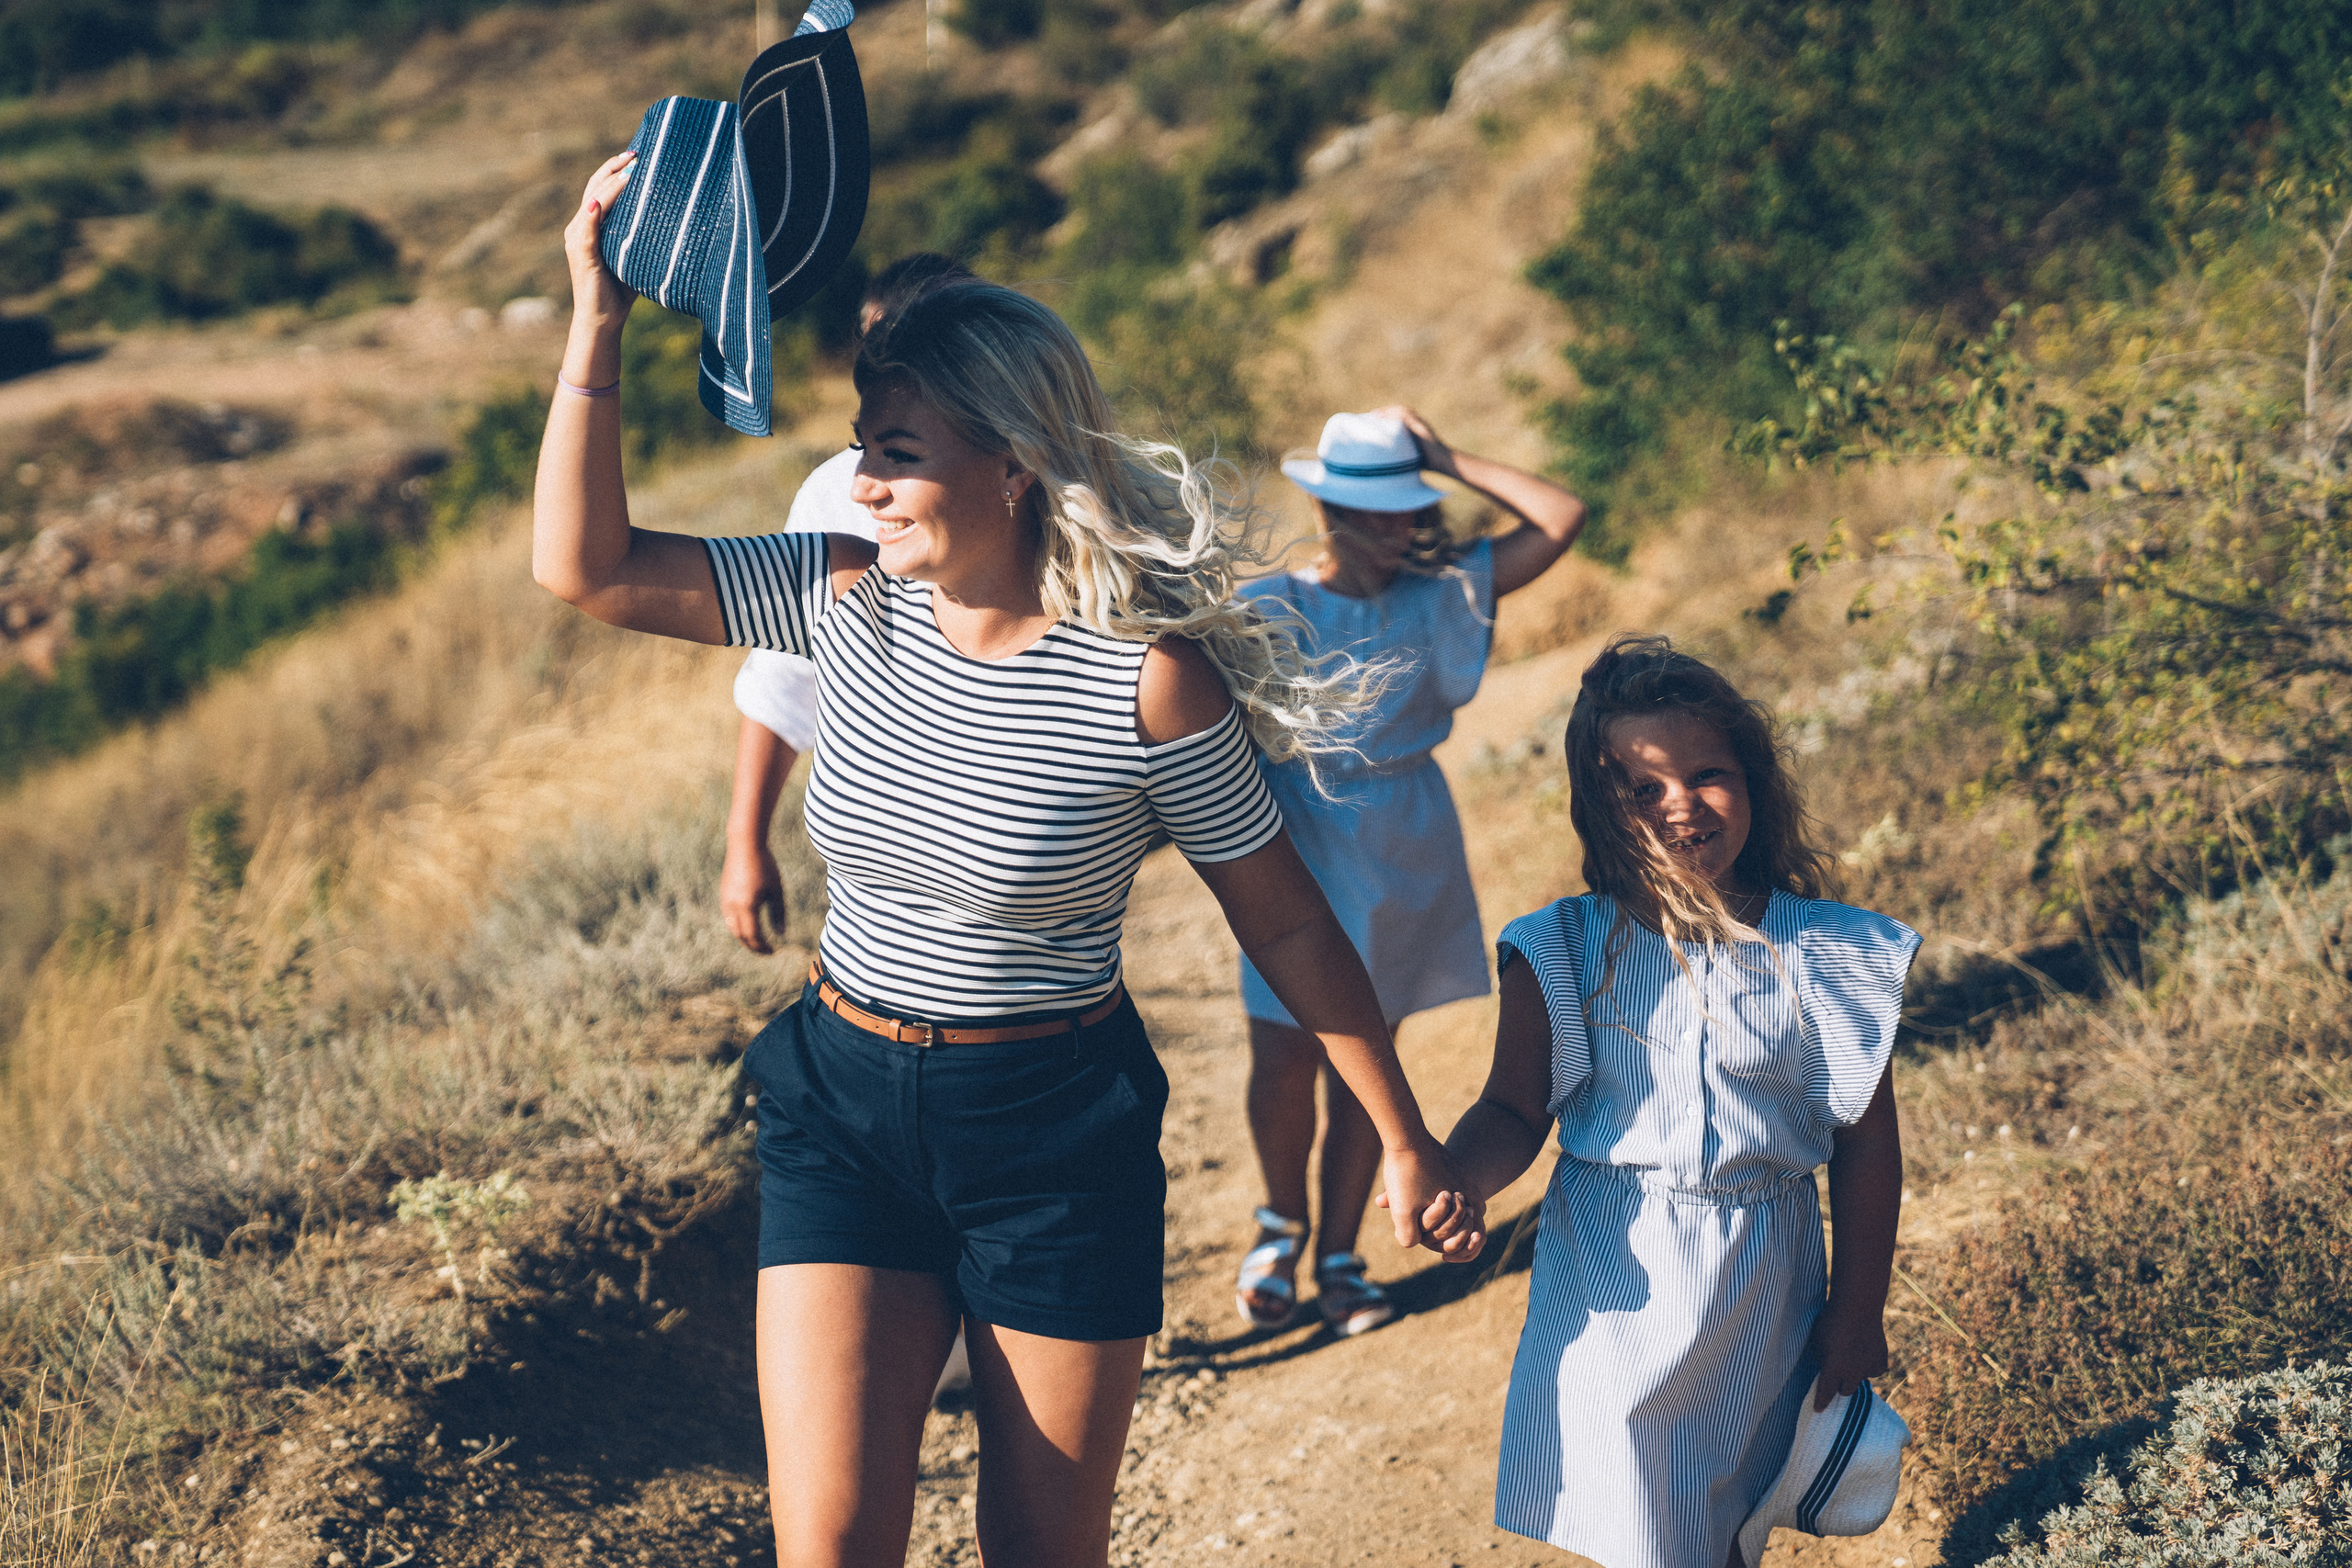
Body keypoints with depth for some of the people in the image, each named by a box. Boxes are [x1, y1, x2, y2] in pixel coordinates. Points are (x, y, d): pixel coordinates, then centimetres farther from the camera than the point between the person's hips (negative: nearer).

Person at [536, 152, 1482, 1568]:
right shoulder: (849, 598, -5)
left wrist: (1407, 1142, -1)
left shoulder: (1148, 679, -17)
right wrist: (599, 323, -13)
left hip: (1060, 1133, -3)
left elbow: (1289, 925, -8)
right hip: (843, 1106, 3)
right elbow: (586, 565, -4)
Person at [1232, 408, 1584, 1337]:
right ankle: (1281, 1224, 29)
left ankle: (1339, 1257, 21)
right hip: (1300, 843, -2)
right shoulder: (1270, 610, -6)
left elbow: (1562, 521, -6)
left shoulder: (1442, 591, 0)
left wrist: (1454, 464, -6)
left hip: (1405, 849, 2)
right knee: (1284, 1058, 1)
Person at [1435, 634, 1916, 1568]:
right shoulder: (1564, 954, -8)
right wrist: (1453, 1179, -27)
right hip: (1610, 1283, -1)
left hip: (1762, 1297, 1)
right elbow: (1515, 1113, -5)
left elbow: (1866, 1144, -1)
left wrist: (1858, 1311, 2)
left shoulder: (1829, 956, -8)